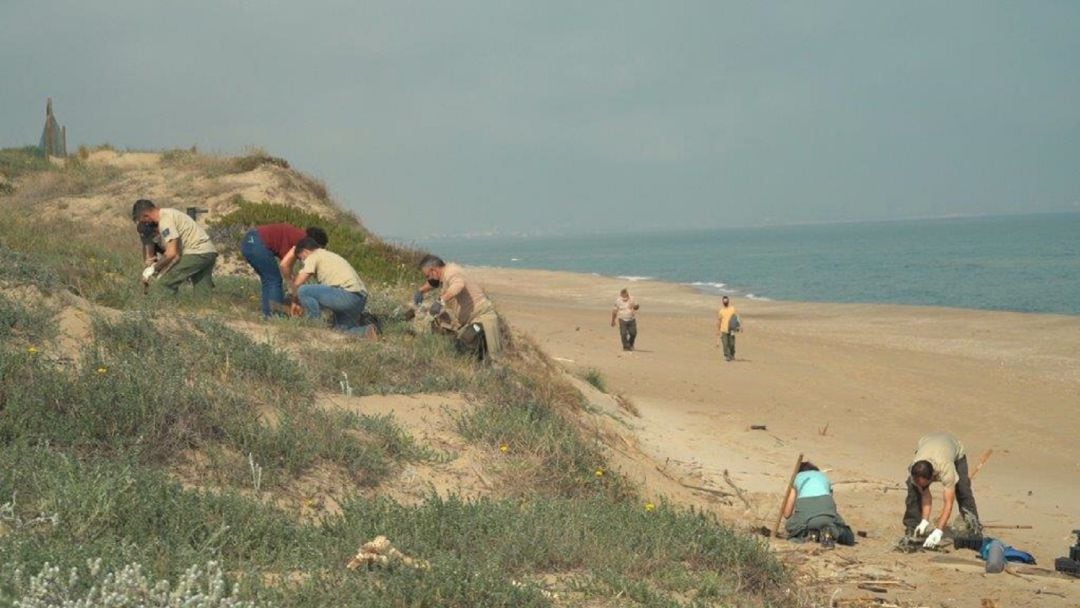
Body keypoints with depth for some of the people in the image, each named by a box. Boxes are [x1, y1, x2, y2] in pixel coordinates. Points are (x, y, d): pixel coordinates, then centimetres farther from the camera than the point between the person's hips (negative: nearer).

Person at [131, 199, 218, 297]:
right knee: (202, 298, 8)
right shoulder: (167, 213, 18)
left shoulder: (165, 220, -14)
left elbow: (171, 253, -21)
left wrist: (153, 268, -8)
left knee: (165, 283, -14)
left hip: (198, 252, -10)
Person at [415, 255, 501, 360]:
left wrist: (441, 301, -54)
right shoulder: (448, 270, 11)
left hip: (482, 319, -11)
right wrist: (420, 291, 19)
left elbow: (459, 285, -44)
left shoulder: (451, 273, -19)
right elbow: (434, 282, 35)